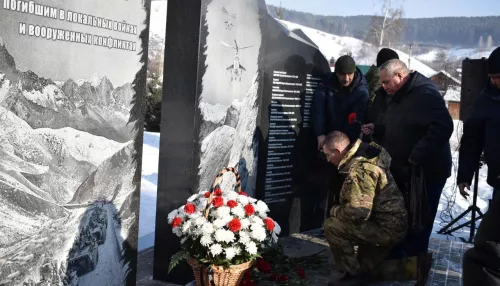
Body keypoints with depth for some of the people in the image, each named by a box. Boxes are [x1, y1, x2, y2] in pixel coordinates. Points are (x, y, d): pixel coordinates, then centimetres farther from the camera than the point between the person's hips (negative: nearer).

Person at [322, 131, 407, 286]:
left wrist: (335, 210, -12)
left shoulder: (359, 169, -25)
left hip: (387, 228, -10)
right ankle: (366, 269, 28)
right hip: (392, 222, 10)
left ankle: (355, 273, 0)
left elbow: (358, 212, -31)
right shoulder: (364, 156, 7)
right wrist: (340, 210, 6)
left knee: (332, 225, -16)